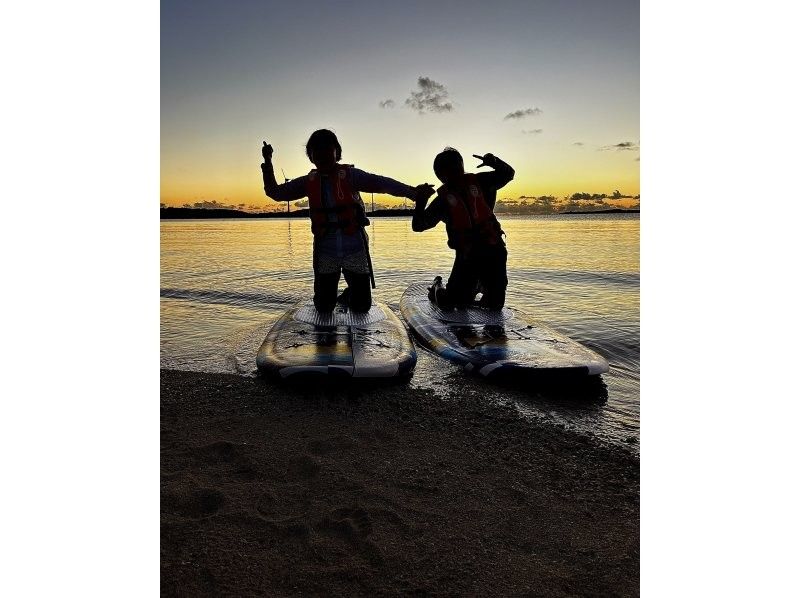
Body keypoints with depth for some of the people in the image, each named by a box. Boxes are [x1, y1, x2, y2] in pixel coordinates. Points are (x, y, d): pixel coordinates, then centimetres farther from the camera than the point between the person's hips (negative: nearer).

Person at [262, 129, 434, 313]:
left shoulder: (350, 175, -8)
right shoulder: (309, 182, 3)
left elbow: (381, 183, -22)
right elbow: (275, 192, 10)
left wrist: (412, 191, -38)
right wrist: (267, 163, -2)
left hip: (355, 250, -2)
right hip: (325, 252, 2)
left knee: (361, 307, 5)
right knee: (323, 308, 6)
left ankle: (350, 293, 40)